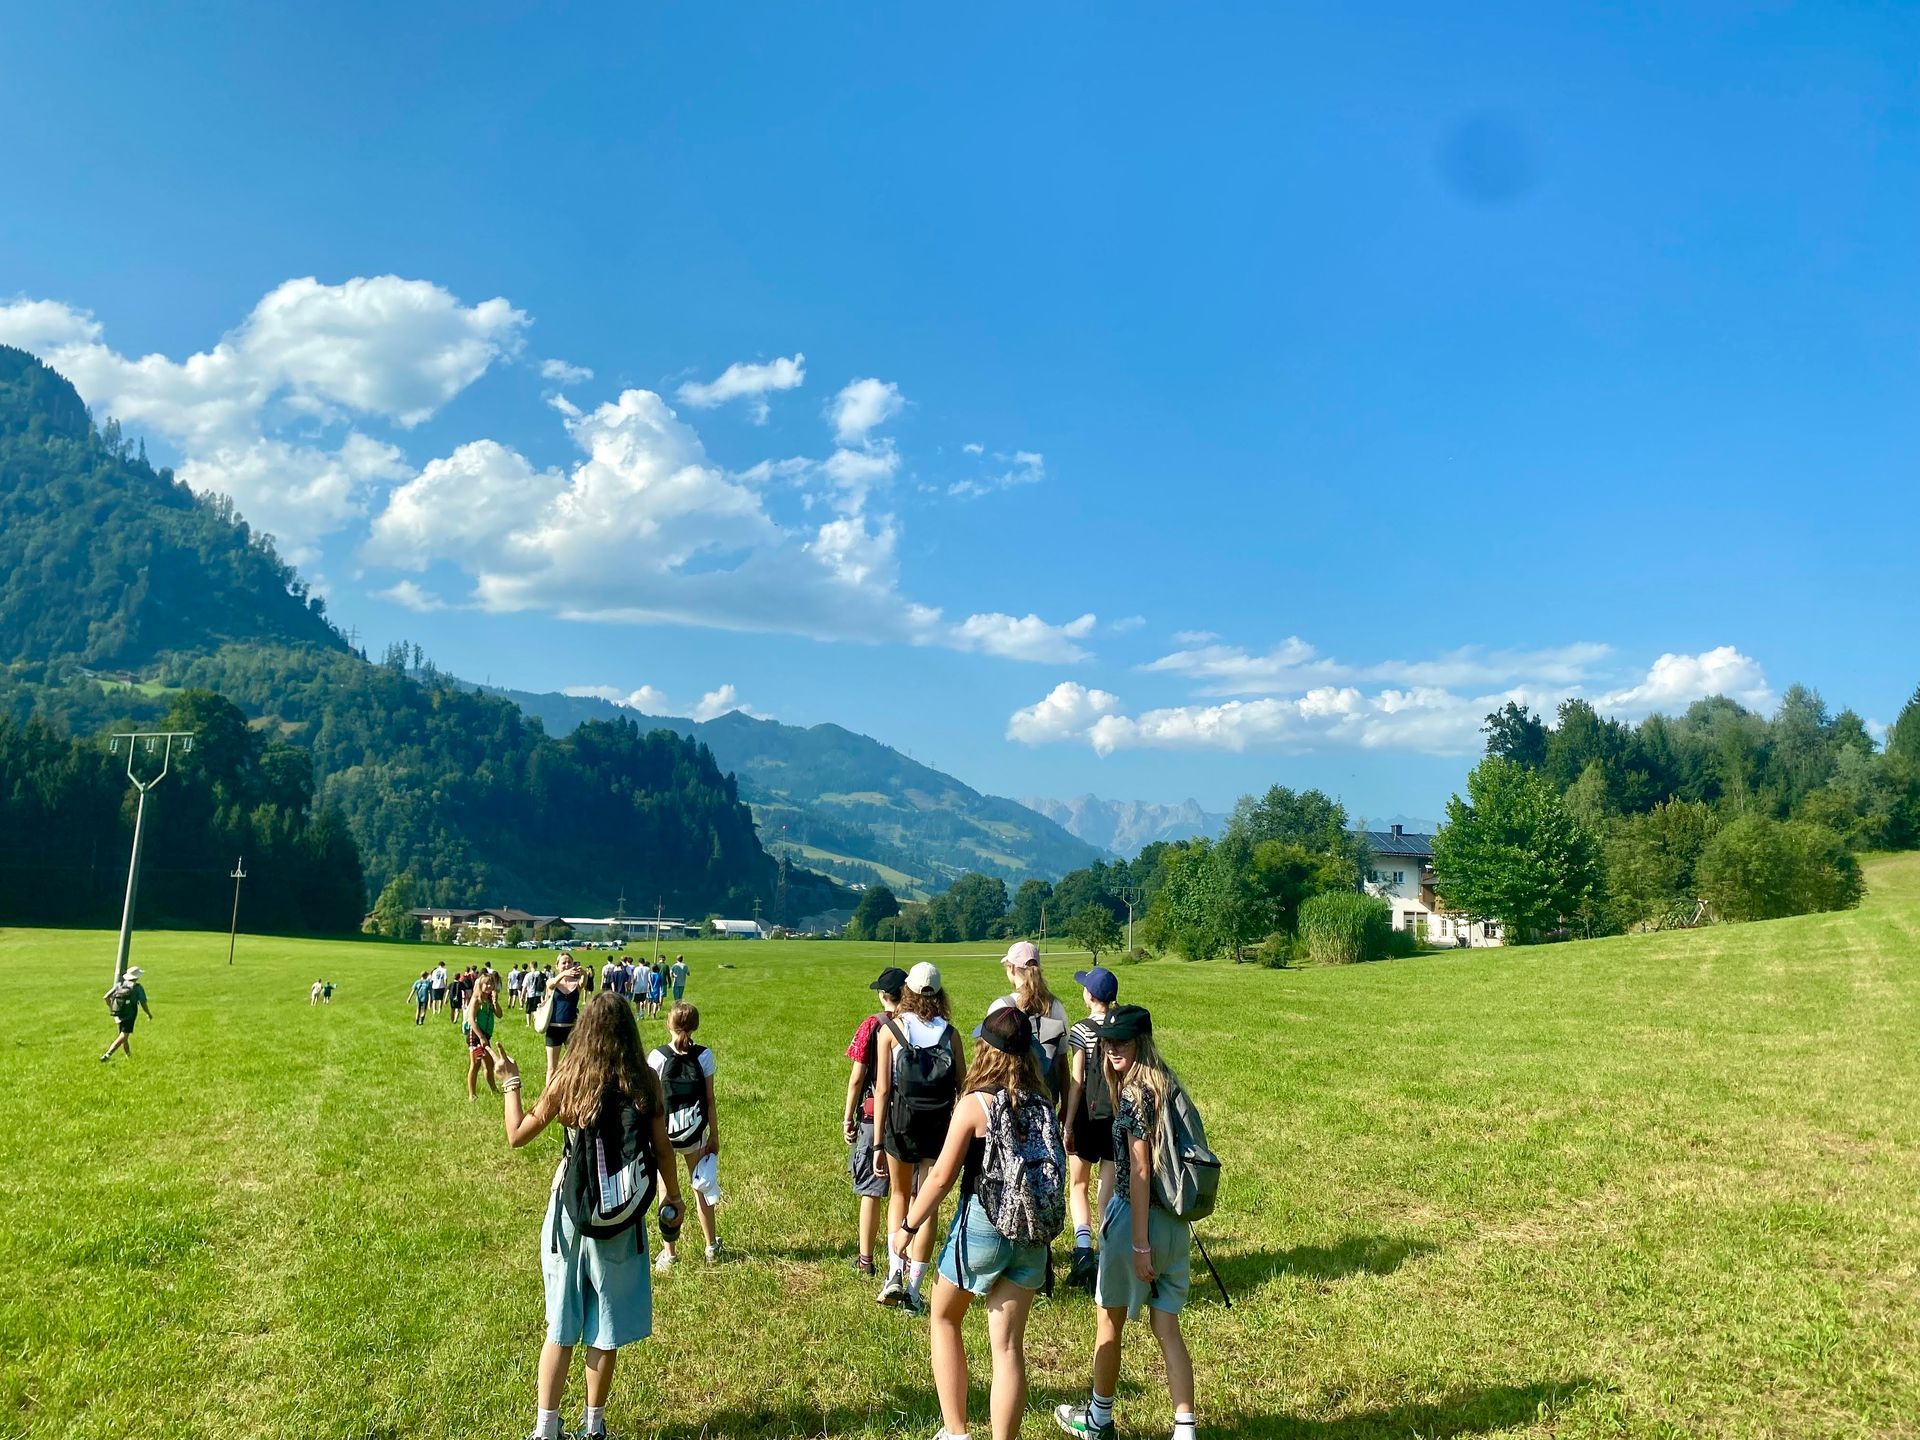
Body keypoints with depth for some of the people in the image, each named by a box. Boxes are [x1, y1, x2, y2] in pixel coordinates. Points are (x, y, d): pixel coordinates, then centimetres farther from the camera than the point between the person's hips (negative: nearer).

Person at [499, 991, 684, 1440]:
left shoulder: (569, 1080, -10)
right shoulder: (645, 1082, -10)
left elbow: (517, 1135, -1)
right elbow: (661, 1150, -3)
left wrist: (510, 1083, 12)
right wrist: (673, 1197, 13)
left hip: (571, 1211, 0)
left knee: (560, 1325, 13)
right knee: (605, 1329, 13)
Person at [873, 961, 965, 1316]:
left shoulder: (891, 1030, -5)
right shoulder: (950, 1034, 0)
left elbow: (882, 1089, -8)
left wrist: (878, 1143, -4)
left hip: (900, 1124, 0)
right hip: (939, 1126, 1)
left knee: (900, 1195, 22)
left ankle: (895, 1273, 11)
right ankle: (913, 1288, 11)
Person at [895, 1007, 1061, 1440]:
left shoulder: (975, 1104, -13)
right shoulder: (1042, 1103, 1)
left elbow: (942, 1177, -11)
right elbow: (1056, 1167, 4)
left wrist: (908, 1226, 1)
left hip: (984, 1226, -4)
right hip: (1033, 1236, 4)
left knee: (944, 1318, 20)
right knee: (1009, 1345, 10)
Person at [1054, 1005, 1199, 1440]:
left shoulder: (1133, 1093, -18)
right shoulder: (1165, 1082, 6)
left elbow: (1139, 1171, -20)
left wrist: (1140, 1243, -19)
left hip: (1138, 1217, -7)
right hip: (1176, 1223, 7)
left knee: (1109, 1321, 13)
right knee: (1167, 1328, 10)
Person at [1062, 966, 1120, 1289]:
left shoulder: (1082, 1030, -10)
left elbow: (1076, 1081, -11)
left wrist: (1068, 1125, -7)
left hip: (1089, 1114, -3)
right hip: (1120, 1115, 3)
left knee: (1078, 1186, 12)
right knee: (1110, 1191, 9)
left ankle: (1083, 1251, -6)